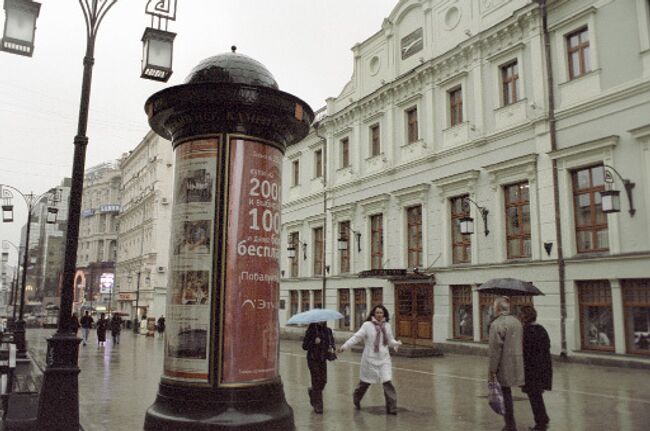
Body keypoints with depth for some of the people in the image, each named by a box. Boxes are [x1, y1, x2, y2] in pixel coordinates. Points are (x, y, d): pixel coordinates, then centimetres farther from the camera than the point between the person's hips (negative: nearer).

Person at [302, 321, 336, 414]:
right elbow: (304, 346, -8)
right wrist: (314, 342, -24)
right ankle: (317, 405, 6)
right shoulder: (311, 330, -9)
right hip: (313, 359, -4)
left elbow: (332, 342, 15)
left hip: (323, 360, 4)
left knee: (323, 381, 4)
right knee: (316, 381, -5)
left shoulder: (328, 330, 3)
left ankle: (312, 391, 36)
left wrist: (332, 348, -7)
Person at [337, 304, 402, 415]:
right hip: (370, 359, -2)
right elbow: (356, 337, -10)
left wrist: (397, 343, -9)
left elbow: (390, 340, 14)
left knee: (387, 382, -10)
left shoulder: (387, 326, 5)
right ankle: (356, 398, 43)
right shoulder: (367, 325, -7)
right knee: (365, 381, 14)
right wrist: (344, 346, -19)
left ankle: (391, 407, 0)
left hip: (384, 359, 2)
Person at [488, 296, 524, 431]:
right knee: (507, 394, 18)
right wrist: (518, 363, 21)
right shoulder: (517, 322, 11)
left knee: (505, 395, 0)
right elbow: (521, 344, 15)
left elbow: (495, 349, -18)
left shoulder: (497, 324, -16)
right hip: (516, 366, 8)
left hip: (503, 367, -8)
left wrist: (492, 370, -14)